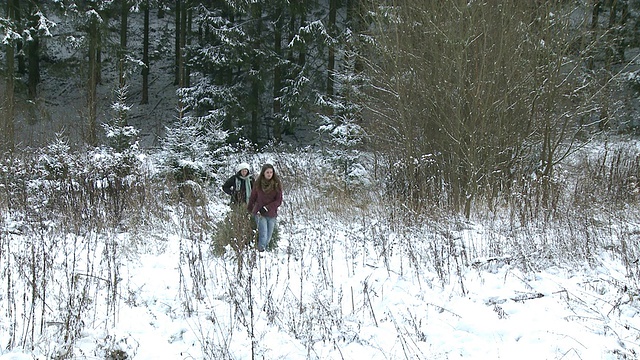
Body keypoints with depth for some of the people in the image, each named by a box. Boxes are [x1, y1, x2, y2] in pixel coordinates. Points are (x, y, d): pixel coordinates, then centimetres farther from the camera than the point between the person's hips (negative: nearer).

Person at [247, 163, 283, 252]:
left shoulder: (277, 185, -3)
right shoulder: (258, 183, -2)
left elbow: (279, 201, -5)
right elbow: (252, 198, 11)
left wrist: (267, 207, -14)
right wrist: (249, 210, 17)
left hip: (271, 214, 1)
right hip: (259, 214, -1)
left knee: (268, 237, 9)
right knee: (263, 235, -14)